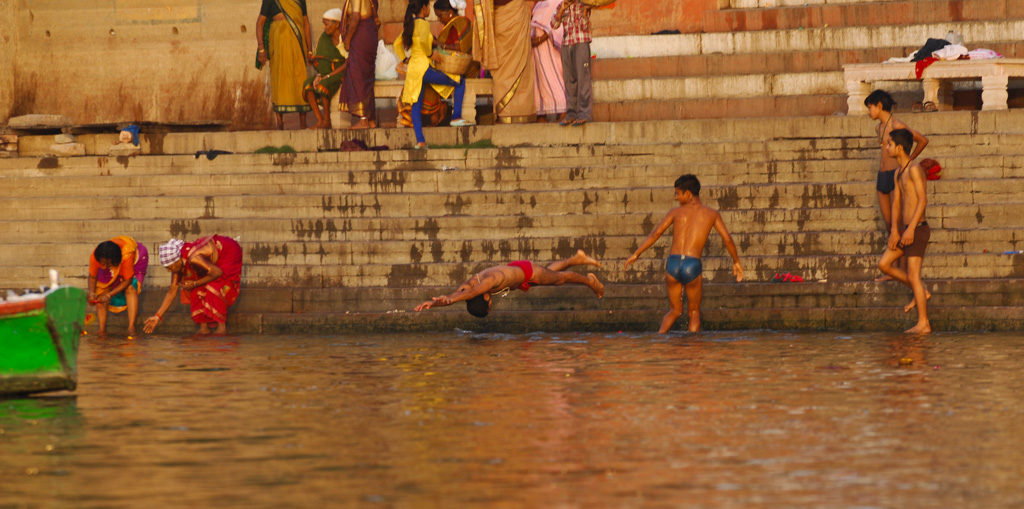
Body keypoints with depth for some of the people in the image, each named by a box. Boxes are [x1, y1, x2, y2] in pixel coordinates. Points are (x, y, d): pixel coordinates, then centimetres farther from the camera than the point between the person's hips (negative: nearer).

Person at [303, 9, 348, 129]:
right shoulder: (324, 37, 5)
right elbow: (319, 59, 7)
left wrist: (328, 76, -22)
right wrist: (319, 75, -12)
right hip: (327, 74, 7)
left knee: (323, 86, -34)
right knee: (308, 84, -21)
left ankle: (327, 121, -26)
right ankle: (320, 121, -28)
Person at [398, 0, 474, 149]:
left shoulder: (410, 24, 14)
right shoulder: (424, 24, -10)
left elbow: (397, 44, 20)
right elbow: (423, 40, -29)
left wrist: (405, 61, 22)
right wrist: (430, 53, -12)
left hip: (412, 68, 8)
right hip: (424, 67, -8)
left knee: (416, 106, 8)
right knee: (460, 81, 6)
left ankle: (420, 141, 0)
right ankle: (456, 117, 3)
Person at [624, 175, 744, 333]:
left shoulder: (676, 212, 11)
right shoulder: (712, 214, 11)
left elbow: (655, 234, 7)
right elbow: (727, 240, 7)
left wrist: (636, 254, 12)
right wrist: (736, 262, 19)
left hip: (673, 262, 1)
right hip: (693, 265, -1)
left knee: (675, 310, 18)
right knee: (694, 311, 17)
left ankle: (660, 335, -6)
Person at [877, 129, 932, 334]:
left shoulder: (914, 169, -15)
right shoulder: (899, 173, 14)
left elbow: (923, 199, -22)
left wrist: (911, 228, -27)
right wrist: (894, 230, 2)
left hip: (918, 230, -9)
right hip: (907, 230, 9)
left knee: (913, 276, -6)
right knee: (884, 264, 10)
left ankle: (923, 324, -1)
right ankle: (921, 293, 17)